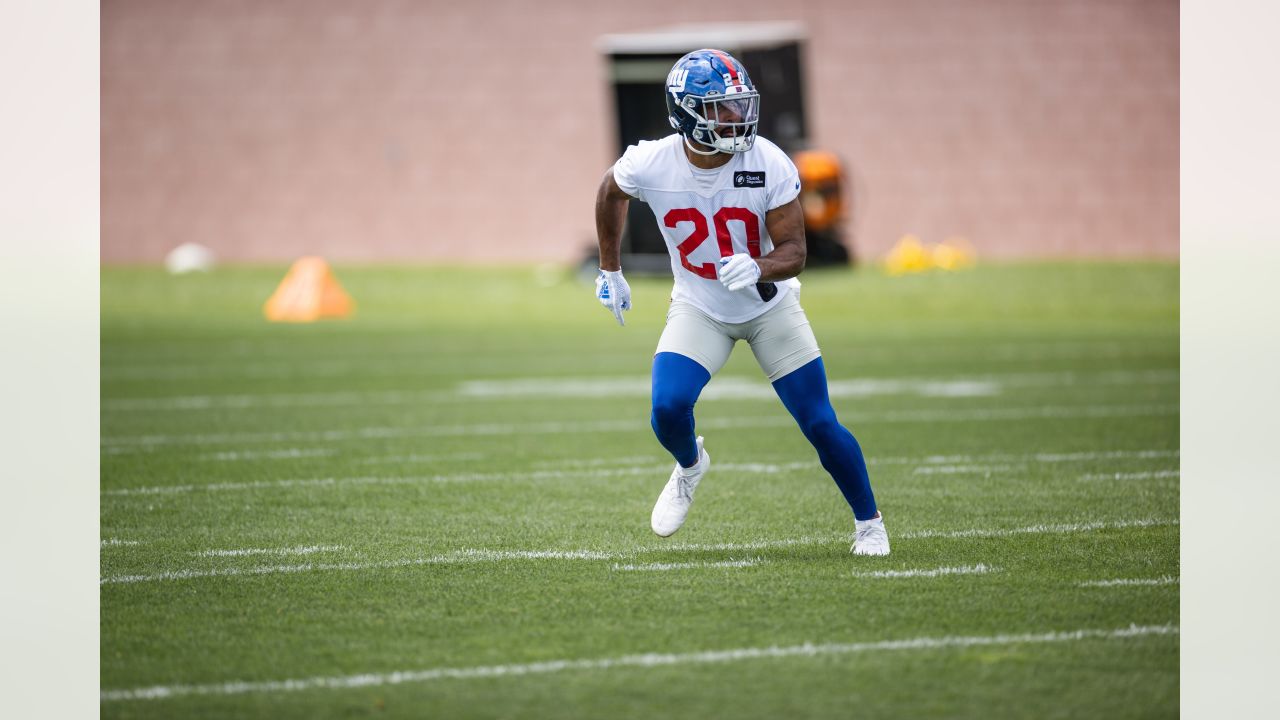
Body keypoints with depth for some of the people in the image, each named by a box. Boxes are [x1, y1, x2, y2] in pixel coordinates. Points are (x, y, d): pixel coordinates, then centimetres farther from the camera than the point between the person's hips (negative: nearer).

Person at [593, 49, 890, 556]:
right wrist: (610, 271, 9)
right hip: (699, 308, 1)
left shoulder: (770, 166, -25)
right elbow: (611, 192, 2)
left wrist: (758, 268, -43)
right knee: (668, 410, -20)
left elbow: (794, 252, -21)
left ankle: (868, 524, 20)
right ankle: (690, 466, 16)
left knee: (820, 425, -3)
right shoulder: (650, 165, -22)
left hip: (770, 306, -1)